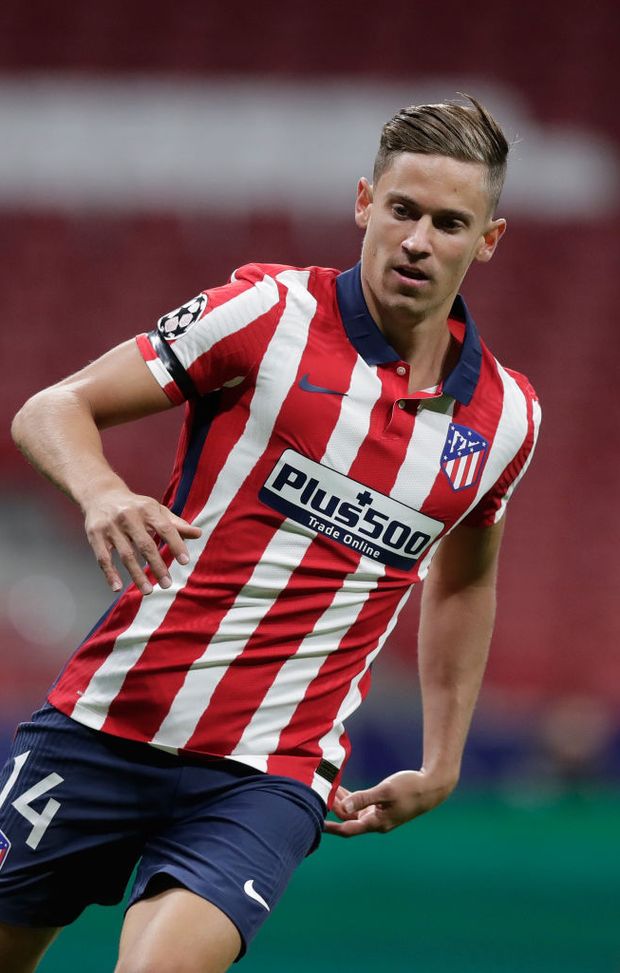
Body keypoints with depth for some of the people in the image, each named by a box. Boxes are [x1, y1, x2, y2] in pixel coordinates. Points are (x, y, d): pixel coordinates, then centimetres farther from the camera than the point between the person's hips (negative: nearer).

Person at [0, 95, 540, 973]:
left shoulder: (506, 416, 4)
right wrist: (102, 492, -26)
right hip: (107, 725, -1)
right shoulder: (271, 309, -6)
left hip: (267, 777, 1)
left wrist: (441, 767, 22)